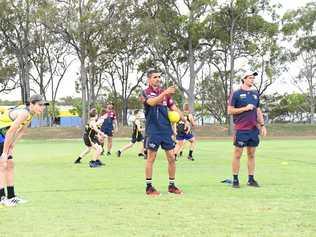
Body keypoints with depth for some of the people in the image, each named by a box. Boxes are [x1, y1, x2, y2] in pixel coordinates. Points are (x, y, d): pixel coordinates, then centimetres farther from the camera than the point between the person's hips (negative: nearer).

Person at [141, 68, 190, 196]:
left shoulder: (165, 92, 13)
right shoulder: (145, 93, -2)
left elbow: (174, 108, 11)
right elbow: (152, 102, -23)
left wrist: (185, 120, 0)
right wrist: (165, 93, -35)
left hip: (166, 130, 5)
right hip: (153, 131, -5)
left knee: (171, 158, 5)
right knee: (151, 158, -1)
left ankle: (172, 185, 16)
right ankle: (149, 187, 8)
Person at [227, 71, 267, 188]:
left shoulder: (255, 94, 15)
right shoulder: (236, 94, -2)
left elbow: (258, 111, 20)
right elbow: (230, 110, -5)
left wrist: (262, 125, 12)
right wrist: (245, 108, -13)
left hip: (254, 129, 5)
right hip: (241, 129, -5)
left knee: (251, 154, 8)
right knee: (237, 154, -1)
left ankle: (251, 179, 15)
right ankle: (235, 180, 6)